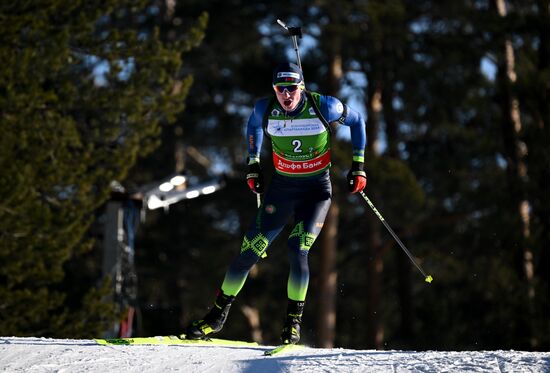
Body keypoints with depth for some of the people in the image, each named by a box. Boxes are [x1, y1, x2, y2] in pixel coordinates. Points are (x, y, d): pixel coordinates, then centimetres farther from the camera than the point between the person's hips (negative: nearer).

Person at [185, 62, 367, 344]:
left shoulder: (324, 107, -17)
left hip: (317, 190, -2)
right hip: (281, 187, 2)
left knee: (297, 251, -21)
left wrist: (358, 165, -1)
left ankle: (294, 321, -4)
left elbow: (356, 120, 1)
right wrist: (253, 164, 13)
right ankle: (218, 315, 13)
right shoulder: (265, 109, -10)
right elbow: (253, 125, 15)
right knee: (250, 250, -2)